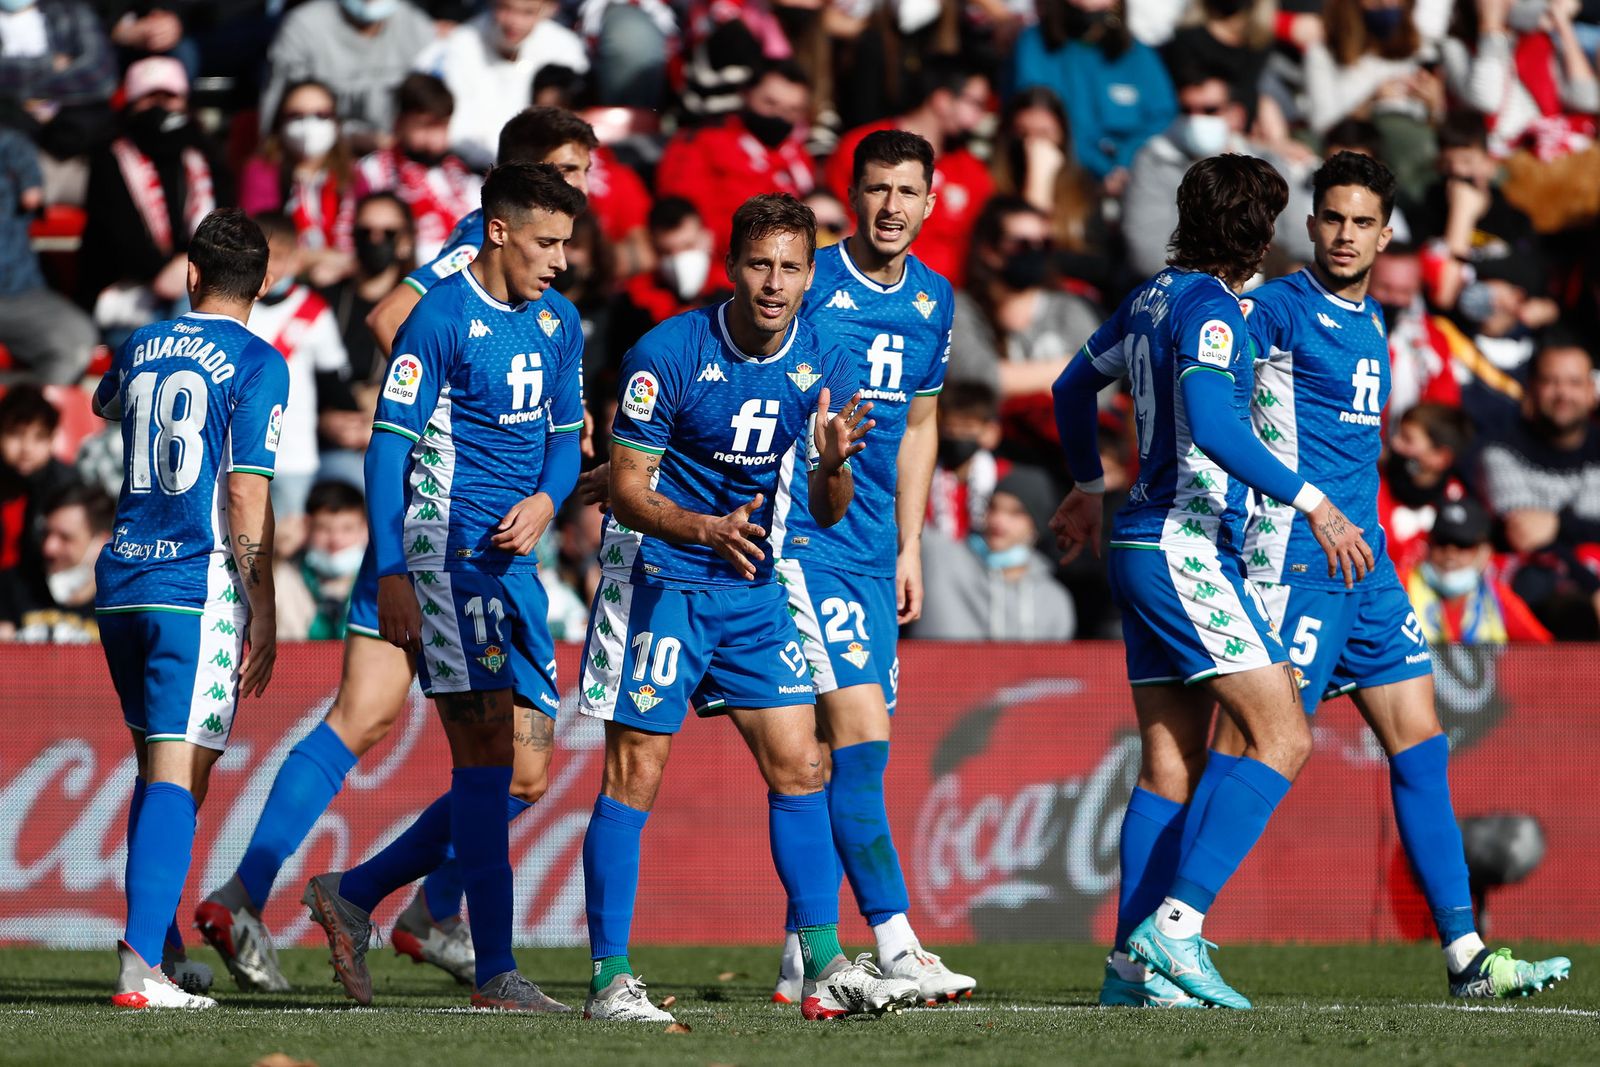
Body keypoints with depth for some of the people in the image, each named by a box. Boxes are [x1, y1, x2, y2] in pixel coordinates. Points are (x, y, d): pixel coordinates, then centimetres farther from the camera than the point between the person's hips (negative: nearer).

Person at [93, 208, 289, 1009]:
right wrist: (263, 613, -7)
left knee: (157, 769, 19)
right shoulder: (255, 365, -6)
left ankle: (160, 947, 22)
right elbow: (246, 498, -11)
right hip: (199, 591, -6)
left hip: (121, 584, 6)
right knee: (178, 775, -9)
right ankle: (140, 963, -21)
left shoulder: (140, 349, 12)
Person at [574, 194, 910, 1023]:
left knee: (798, 767, 0)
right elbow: (626, 489, -13)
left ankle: (825, 966, 3)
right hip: (658, 581, -5)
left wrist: (832, 466, -20)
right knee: (635, 776, -5)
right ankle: (609, 977, 0)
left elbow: (827, 513, 4)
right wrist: (708, 529, -31)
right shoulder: (668, 353, -16)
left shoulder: (824, 368, -2)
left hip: (753, 589, 5)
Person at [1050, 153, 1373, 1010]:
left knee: (1169, 766, 8)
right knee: (1281, 740, -12)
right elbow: (1212, 427, -27)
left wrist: (1087, 488, 43)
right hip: (1186, 549, -10)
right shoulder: (1207, 306, -13)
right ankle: (1173, 928, -20)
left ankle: (1134, 962, 5)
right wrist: (1309, 500, -26)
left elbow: (1074, 386, 29)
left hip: (1148, 548, 10)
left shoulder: (1154, 297, 15)